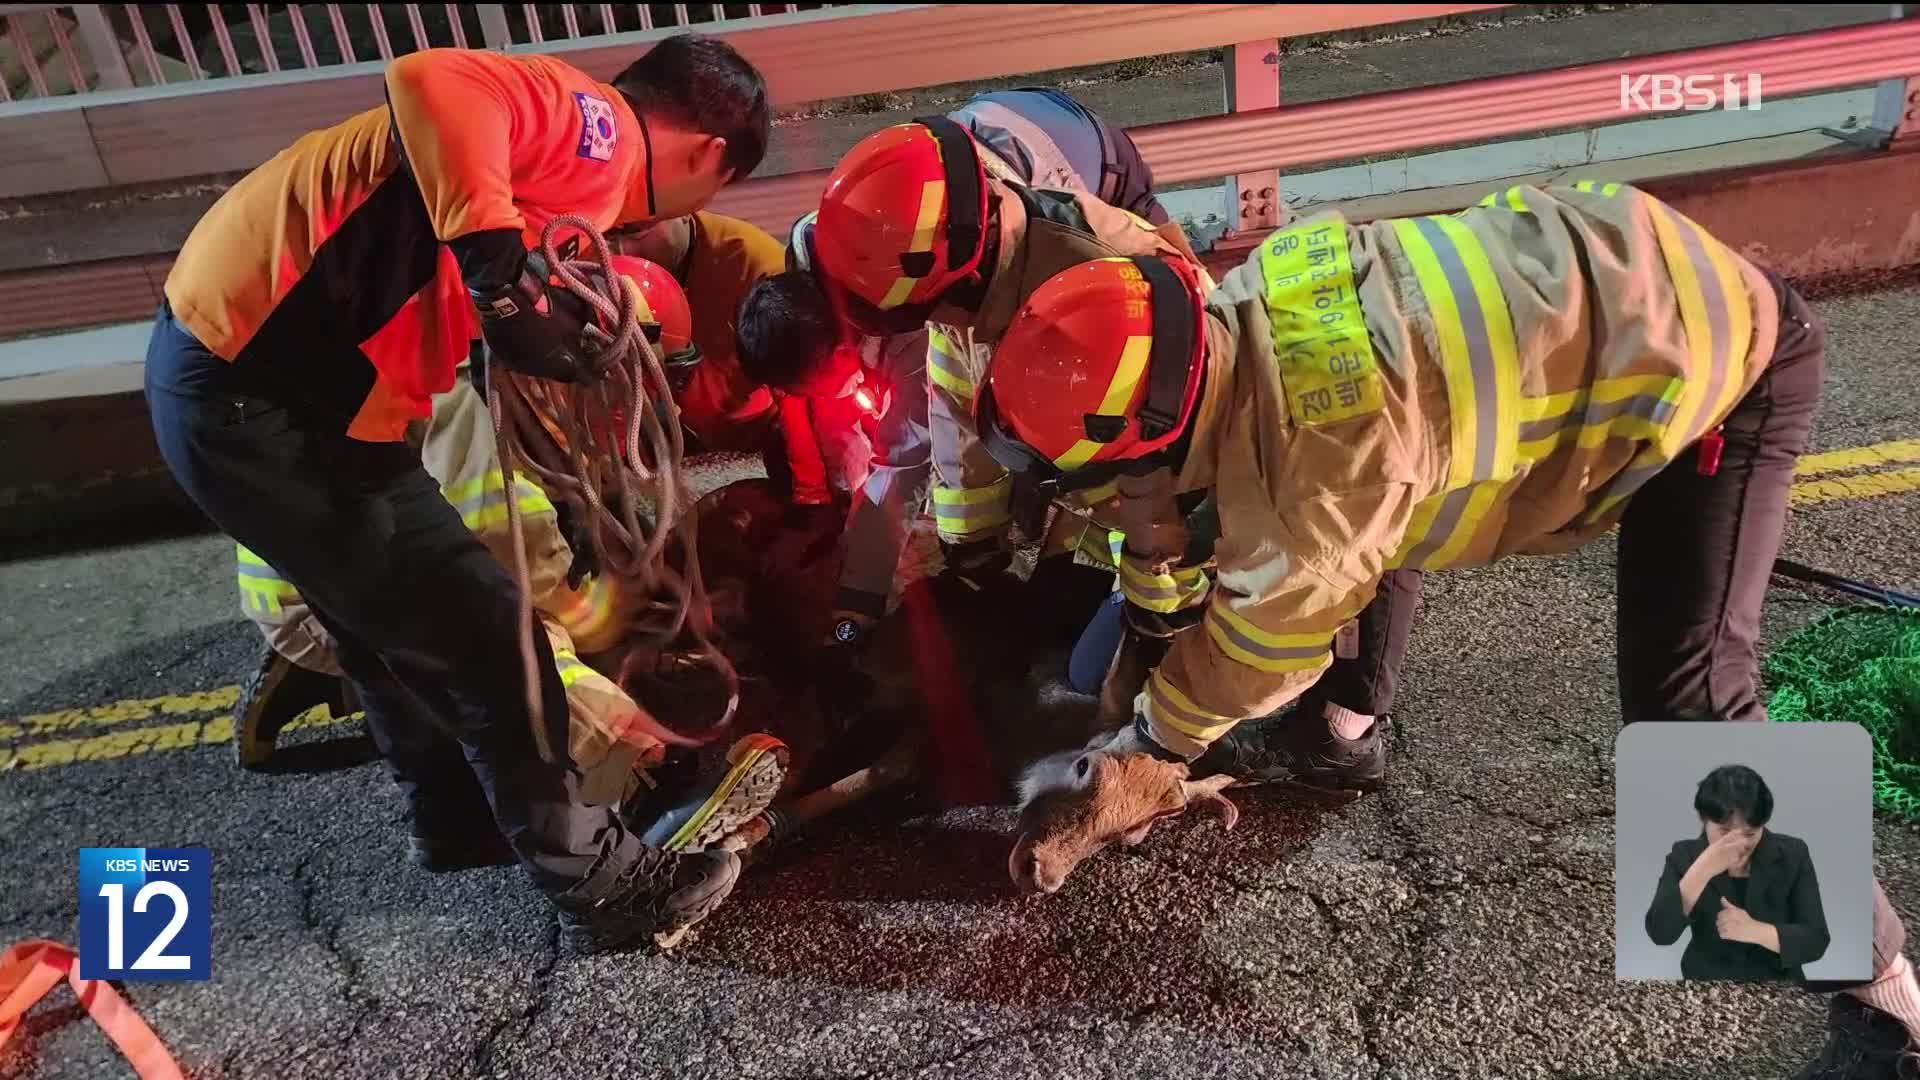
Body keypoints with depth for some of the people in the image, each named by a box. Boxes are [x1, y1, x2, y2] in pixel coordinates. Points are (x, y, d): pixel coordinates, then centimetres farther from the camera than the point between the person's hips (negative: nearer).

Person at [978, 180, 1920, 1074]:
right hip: (1610, 289, 9)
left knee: (1682, 712, -14)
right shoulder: (1238, 315, -11)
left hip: (1722, 355, -8)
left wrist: (1132, 757, -4)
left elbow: (1252, 652, -21)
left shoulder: (1330, 434, -37)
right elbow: (1180, 497, 7)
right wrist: (1145, 641, 18)